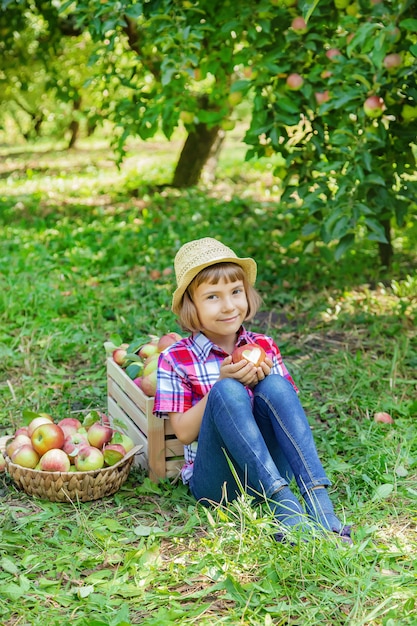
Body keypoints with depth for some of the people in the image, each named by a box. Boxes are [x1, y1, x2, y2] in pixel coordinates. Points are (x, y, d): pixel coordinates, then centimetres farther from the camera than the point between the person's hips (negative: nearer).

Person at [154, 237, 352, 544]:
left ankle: (317, 499, -36)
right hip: (215, 482, -2)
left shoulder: (264, 347, 9)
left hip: (267, 473, 3)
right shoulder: (175, 359, -1)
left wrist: (264, 380, -12)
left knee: (274, 386, -24)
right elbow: (184, 432, -6)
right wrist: (223, 382, -17)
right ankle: (284, 501, -39)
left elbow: (287, 408, 9)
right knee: (228, 391, -29)